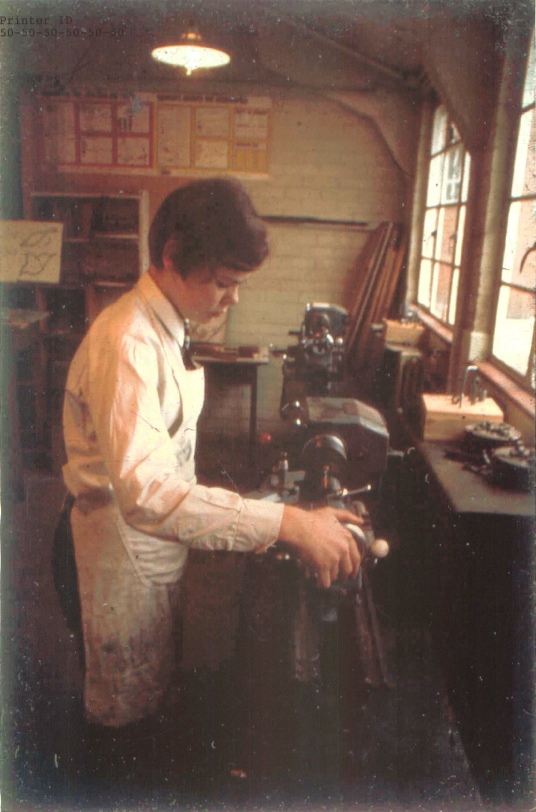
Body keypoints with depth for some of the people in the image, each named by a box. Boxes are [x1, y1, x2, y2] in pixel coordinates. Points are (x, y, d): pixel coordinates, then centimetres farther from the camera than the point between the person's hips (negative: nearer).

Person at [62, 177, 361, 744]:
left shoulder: (163, 327, 4)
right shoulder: (126, 343, -29)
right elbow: (147, 490, -42)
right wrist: (288, 525, -45)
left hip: (159, 536, 9)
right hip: (125, 546, -9)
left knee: (155, 684, 26)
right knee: (126, 705, 13)